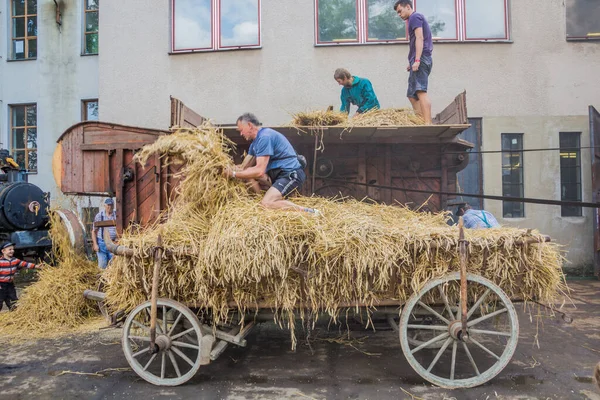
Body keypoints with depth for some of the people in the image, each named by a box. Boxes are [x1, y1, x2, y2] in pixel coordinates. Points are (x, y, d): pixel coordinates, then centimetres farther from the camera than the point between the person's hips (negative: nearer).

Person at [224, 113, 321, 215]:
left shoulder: (265, 137, -16)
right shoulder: (255, 141, 17)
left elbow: (259, 171, -22)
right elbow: (245, 166, 15)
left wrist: (234, 174, -15)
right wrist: (234, 170, -5)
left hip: (291, 174, -10)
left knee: (266, 203, -27)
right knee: (248, 173, 8)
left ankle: (309, 212, -23)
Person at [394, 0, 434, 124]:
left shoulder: (415, 17, -2)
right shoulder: (418, 18, 28)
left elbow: (419, 38, -14)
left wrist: (417, 60, -22)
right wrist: (412, 62, 25)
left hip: (421, 59, -10)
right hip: (422, 59, 10)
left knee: (420, 91, -20)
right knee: (412, 94, 8)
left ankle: (427, 124, -29)